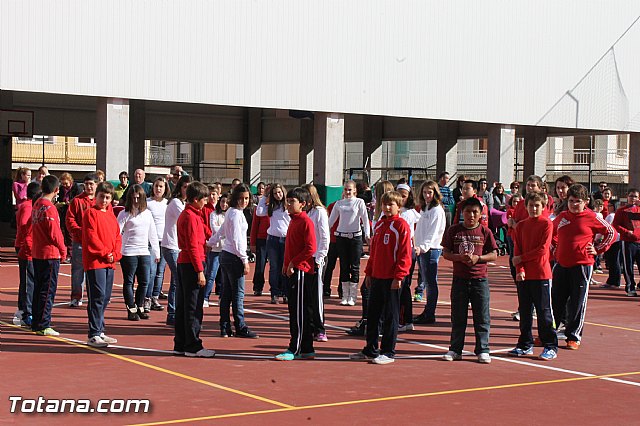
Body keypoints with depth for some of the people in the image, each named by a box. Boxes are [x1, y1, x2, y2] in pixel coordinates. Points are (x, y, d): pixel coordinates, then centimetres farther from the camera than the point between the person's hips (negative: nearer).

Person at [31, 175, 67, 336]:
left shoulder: (36, 205, 9)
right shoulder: (49, 208, -17)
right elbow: (54, 233, -18)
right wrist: (63, 250, -3)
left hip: (36, 253, 8)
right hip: (50, 254, -8)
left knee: (38, 288, 15)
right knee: (48, 290, -3)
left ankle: (36, 323, 21)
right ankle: (43, 325, 0)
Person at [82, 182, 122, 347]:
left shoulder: (111, 216, 17)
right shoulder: (91, 213, -5)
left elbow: (117, 237, 16)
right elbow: (91, 237, -13)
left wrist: (115, 254, -1)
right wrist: (105, 253, -13)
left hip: (110, 263, 8)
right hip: (95, 262, -8)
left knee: (105, 298, 12)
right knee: (98, 297, -11)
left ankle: (100, 332, 21)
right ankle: (93, 335, -9)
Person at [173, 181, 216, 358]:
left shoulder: (184, 215, 16)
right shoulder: (192, 217, -15)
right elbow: (193, 246, -19)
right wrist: (200, 271, -19)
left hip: (183, 262, 10)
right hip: (191, 264, -10)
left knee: (182, 305, 12)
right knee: (193, 307, -5)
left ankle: (180, 344, 17)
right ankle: (193, 346, -1)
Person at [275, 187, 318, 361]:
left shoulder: (306, 222, -13)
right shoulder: (294, 221, 16)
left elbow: (310, 248, -20)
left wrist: (293, 263, -17)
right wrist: (286, 264, 13)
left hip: (302, 270, -10)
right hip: (293, 271, 10)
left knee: (300, 312, -5)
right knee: (295, 310, 12)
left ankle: (294, 350, -3)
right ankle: (306, 350, 18)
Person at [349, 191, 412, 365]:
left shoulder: (401, 225, -8)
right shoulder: (379, 224, 14)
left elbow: (405, 254, -13)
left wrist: (399, 276, -17)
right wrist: (368, 272, 15)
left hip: (392, 279, -7)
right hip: (376, 277, 8)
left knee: (390, 316, 0)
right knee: (372, 315, 12)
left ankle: (388, 353, 7)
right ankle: (370, 350, 22)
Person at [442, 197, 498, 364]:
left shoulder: (485, 232, 1)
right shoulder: (454, 230, 3)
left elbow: (494, 255, 1)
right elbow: (445, 252, 3)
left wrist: (477, 258, -14)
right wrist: (460, 257, -15)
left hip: (480, 279, -1)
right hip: (459, 279, 1)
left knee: (482, 317, 3)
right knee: (458, 317, 8)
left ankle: (483, 350, 11)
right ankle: (455, 349, 18)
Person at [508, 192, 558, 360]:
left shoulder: (547, 224, -3)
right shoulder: (521, 226, 10)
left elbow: (543, 249, -11)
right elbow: (517, 250, 5)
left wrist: (522, 258, -7)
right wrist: (519, 270, -8)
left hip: (541, 274, -5)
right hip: (523, 275, 5)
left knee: (544, 312, -2)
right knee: (525, 311, 10)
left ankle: (551, 347, 3)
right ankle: (525, 345, 20)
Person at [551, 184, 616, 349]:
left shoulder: (591, 217, -3)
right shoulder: (561, 217, 9)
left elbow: (611, 233, 3)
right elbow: (550, 233, 28)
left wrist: (598, 249, -1)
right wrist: (554, 250, 16)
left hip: (582, 265, -4)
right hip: (561, 265, 4)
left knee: (577, 304, 2)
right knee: (556, 301, 8)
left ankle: (574, 337, 10)